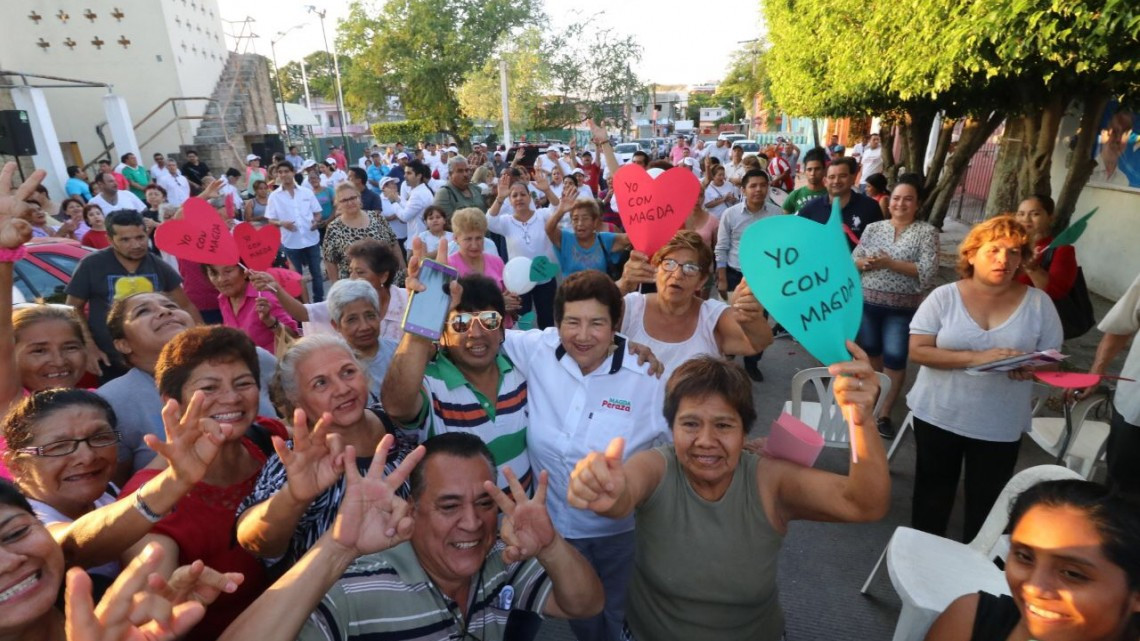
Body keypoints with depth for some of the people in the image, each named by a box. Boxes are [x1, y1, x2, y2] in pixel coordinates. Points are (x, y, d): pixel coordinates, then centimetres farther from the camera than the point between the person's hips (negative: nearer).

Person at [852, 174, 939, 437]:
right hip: (867, 302, 3)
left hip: (902, 308, -3)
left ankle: (884, 413, 14)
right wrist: (866, 263, -17)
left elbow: (928, 271, -14)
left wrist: (890, 263, -20)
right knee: (870, 353, 16)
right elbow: (853, 260, 5)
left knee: (895, 359, 0)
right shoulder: (874, 228, 6)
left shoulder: (926, 232, -4)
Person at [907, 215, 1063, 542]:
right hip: (939, 416, -1)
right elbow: (918, 350, -13)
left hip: (1000, 426, 1)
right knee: (933, 494, 16)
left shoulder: (1038, 303, -2)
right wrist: (974, 358, -25)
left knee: (986, 502, 13)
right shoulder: (944, 296, -8)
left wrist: (1032, 369, -21)